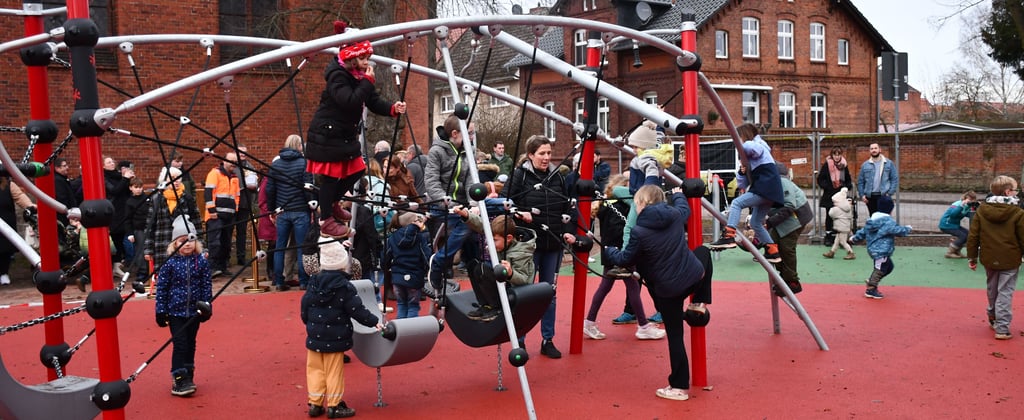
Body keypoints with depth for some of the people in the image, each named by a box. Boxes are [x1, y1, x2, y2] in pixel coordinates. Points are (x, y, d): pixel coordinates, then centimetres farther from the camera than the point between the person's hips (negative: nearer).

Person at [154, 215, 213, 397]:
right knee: (180, 344, -5)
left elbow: (207, 286, 2)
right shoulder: (170, 263, -6)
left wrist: (206, 307, -1)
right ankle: (179, 380, 1)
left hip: (194, 311, 2)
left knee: (190, 344, 13)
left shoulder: (201, 262, -2)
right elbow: (162, 288, -4)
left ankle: (188, 378, 25)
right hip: (175, 311, -2)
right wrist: (161, 311, -5)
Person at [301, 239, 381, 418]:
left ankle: (315, 403, 17)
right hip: (335, 338, -5)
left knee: (315, 369, 12)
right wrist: (374, 322, -3)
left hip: (314, 336, 5)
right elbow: (357, 309, -13)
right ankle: (334, 406, 10)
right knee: (334, 371, 4)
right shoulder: (345, 287, -14)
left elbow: (304, 307, 8)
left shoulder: (314, 283, 1)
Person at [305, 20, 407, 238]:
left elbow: (374, 102, 5)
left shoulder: (359, 75, 6)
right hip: (327, 134, -9)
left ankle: (331, 203, 32)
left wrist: (393, 108, -13)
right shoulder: (337, 75, -20)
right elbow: (351, 102, -33)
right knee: (330, 176, -2)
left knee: (357, 170, 12)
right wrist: (368, 81, -27)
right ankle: (326, 220, 11)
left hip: (346, 134, 9)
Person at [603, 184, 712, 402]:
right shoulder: (675, 215, -1)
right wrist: (678, 194, 45)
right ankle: (698, 304, 36)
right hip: (693, 276, 4)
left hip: (667, 289, -4)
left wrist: (605, 250, 15)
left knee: (674, 334, 9)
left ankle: (679, 387, 15)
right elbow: (684, 208, 24)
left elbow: (625, 259, -3)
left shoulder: (639, 232, -15)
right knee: (703, 252, 36)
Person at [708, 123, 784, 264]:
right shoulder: (750, 157, 25)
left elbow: (749, 146, -31)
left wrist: (743, 149, -8)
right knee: (756, 223, 15)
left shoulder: (758, 146, 0)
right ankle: (773, 252, 21)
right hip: (767, 192, 10)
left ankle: (729, 236, -30)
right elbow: (742, 184, 18)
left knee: (737, 203, -19)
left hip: (766, 188, -10)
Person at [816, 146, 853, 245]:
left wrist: (847, 187, -1)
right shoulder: (826, 165, -4)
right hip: (829, 195, -2)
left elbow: (848, 180, 16)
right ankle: (828, 237, 13)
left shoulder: (844, 165, 5)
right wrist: (826, 187, -14)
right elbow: (820, 179, -1)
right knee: (829, 216, 6)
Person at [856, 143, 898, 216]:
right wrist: (862, 195, 0)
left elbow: (895, 179, 2)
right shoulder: (865, 165, 10)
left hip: (884, 196, -2)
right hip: (870, 197, 2)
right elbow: (860, 181, 11)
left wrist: (890, 193, -8)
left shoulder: (889, 163, 5)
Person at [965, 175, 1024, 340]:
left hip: (989, 258, 4)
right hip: (1009, 261, -4)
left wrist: (972, 257, 7)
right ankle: (1002, 328, -1)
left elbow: (973, 236, -1)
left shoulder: (982, 209, -2)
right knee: (1005, 293, 1)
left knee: (992, 289, 22)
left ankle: (993, 317, 40)